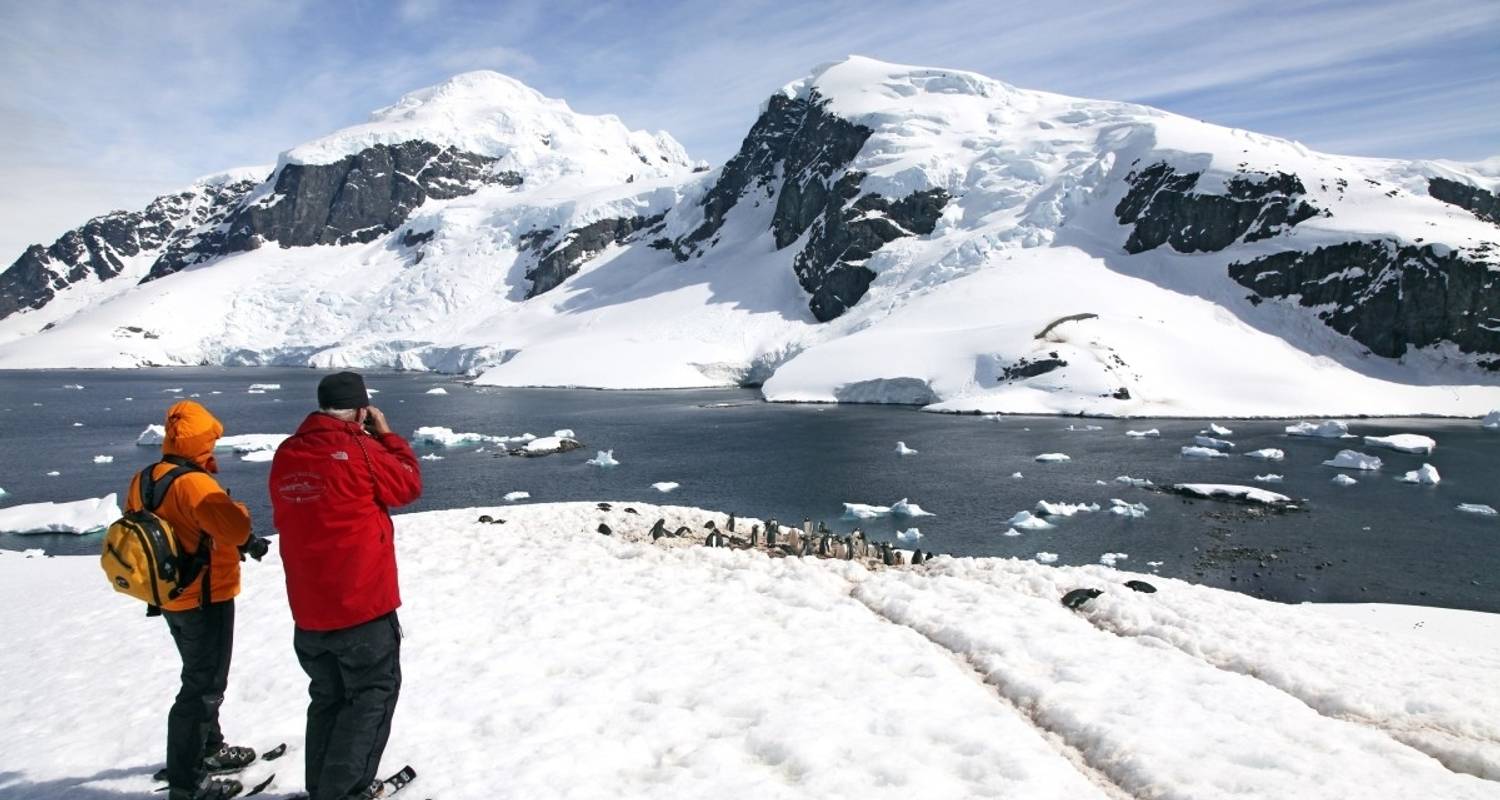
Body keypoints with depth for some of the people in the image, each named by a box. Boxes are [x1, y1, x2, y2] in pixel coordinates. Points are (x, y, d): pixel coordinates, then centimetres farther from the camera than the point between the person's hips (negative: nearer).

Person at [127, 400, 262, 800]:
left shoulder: (144, 480, 3)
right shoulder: (194, 482, -25)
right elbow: (235, 529, -36)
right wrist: (237, 509, -12)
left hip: (172, 598, 9)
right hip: (206, 599, -9)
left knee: (200, 676, 25)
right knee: (204, 686, 2)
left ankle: (209, 749, 40)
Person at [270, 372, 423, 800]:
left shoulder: (287, 455, 3)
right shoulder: (359, 451, -16)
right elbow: (409, 484, -2)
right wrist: (384, 435, 7)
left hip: (308, 610, 7)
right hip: (363, 604, -7)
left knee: (328, 697, 21)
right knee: (373, 695, 9)